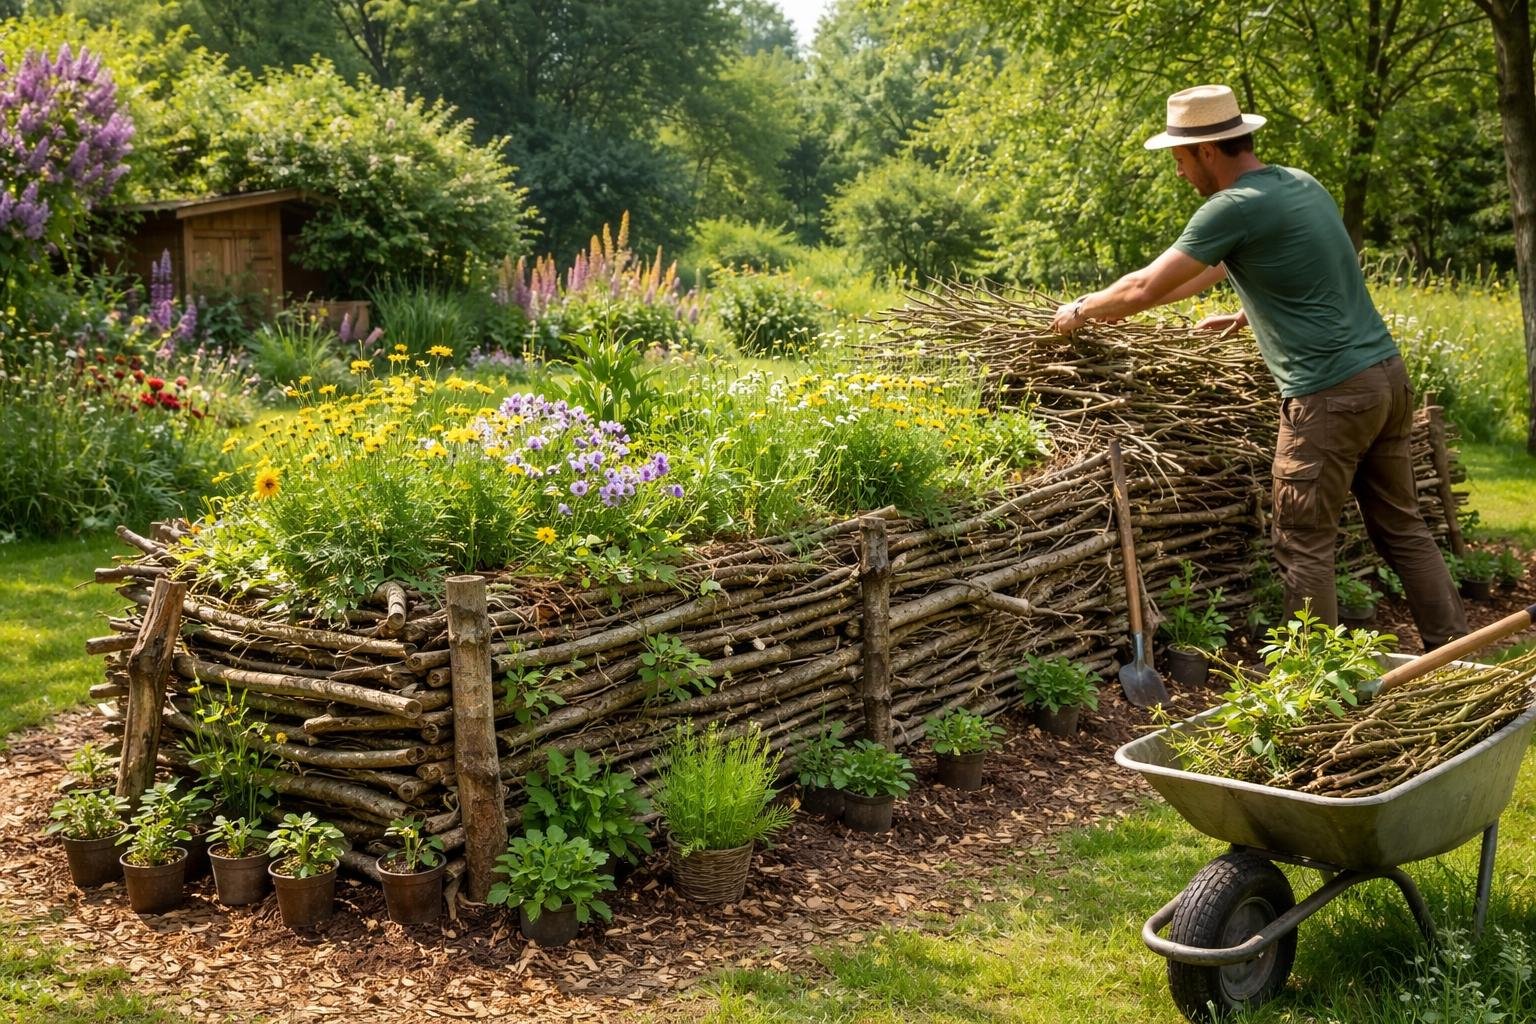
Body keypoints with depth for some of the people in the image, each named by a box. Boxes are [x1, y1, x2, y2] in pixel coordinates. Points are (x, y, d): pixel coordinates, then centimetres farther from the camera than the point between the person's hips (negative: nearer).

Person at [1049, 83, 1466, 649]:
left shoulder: (1233, 208, -13)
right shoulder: (1301, 182, 14)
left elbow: (1145, 288, -8)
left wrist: (1080, 311, 6)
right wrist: (1243, 316, 42)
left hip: (1330, 393, -9)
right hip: (1386, 371, 9)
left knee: (1304, 544, -1)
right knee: (1402, 527, 15)